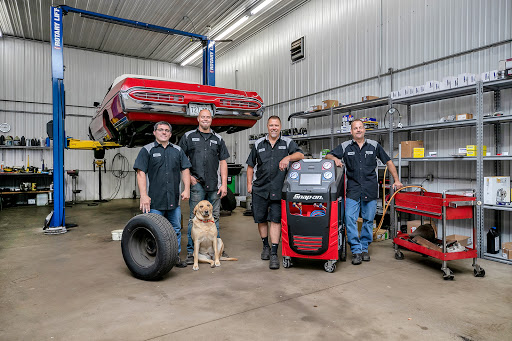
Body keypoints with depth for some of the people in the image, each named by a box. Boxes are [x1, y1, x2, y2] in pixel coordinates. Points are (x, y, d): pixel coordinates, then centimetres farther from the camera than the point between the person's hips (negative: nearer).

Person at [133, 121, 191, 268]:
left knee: (176, 230, 12)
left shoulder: (177, 151, 13)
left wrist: (186, 189, 1)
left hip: (174, 200, 4)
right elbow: (141, 173, -6)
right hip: (154, 200, -4)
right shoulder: (147, 150, 1)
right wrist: (144, 195, -15)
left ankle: (176, 257, 26)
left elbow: (185, 170, 12)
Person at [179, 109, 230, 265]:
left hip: (214, 185, 3)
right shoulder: (188, 137, 8)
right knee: (194, 218, -1)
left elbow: (223, 162, 10)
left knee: (214, 217, 11)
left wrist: (224, 184, 3)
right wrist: (188, 177, -4)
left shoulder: (218, 139, 13)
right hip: (197, 183, -2)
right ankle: (191, 251, 9)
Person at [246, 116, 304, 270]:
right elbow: (251, 165, 14)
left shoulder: (287, 143, 5)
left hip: (278, 189, -2)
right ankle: (265, 246, 31)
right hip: (260, 189, 3)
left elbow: (300, 155, -8)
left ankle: (274, 253, 2)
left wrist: (288, 157, -25)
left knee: (275, 220, -5)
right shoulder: (259, 144, 10)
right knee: (261, 219, 10)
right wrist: (249, 183, 8)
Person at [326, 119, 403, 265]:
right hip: (353, 188, -1)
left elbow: (388, 162, 13)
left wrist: (397, 180, 9)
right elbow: (328, 156, 5)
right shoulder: (345, 147, 6)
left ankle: (364, 248, 21)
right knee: (350, 218, -10)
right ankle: (356, 250, -1)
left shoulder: (374, 145, 8)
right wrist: (335, 158, -18)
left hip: (370, 189, 1)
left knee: (368, 220, 6)